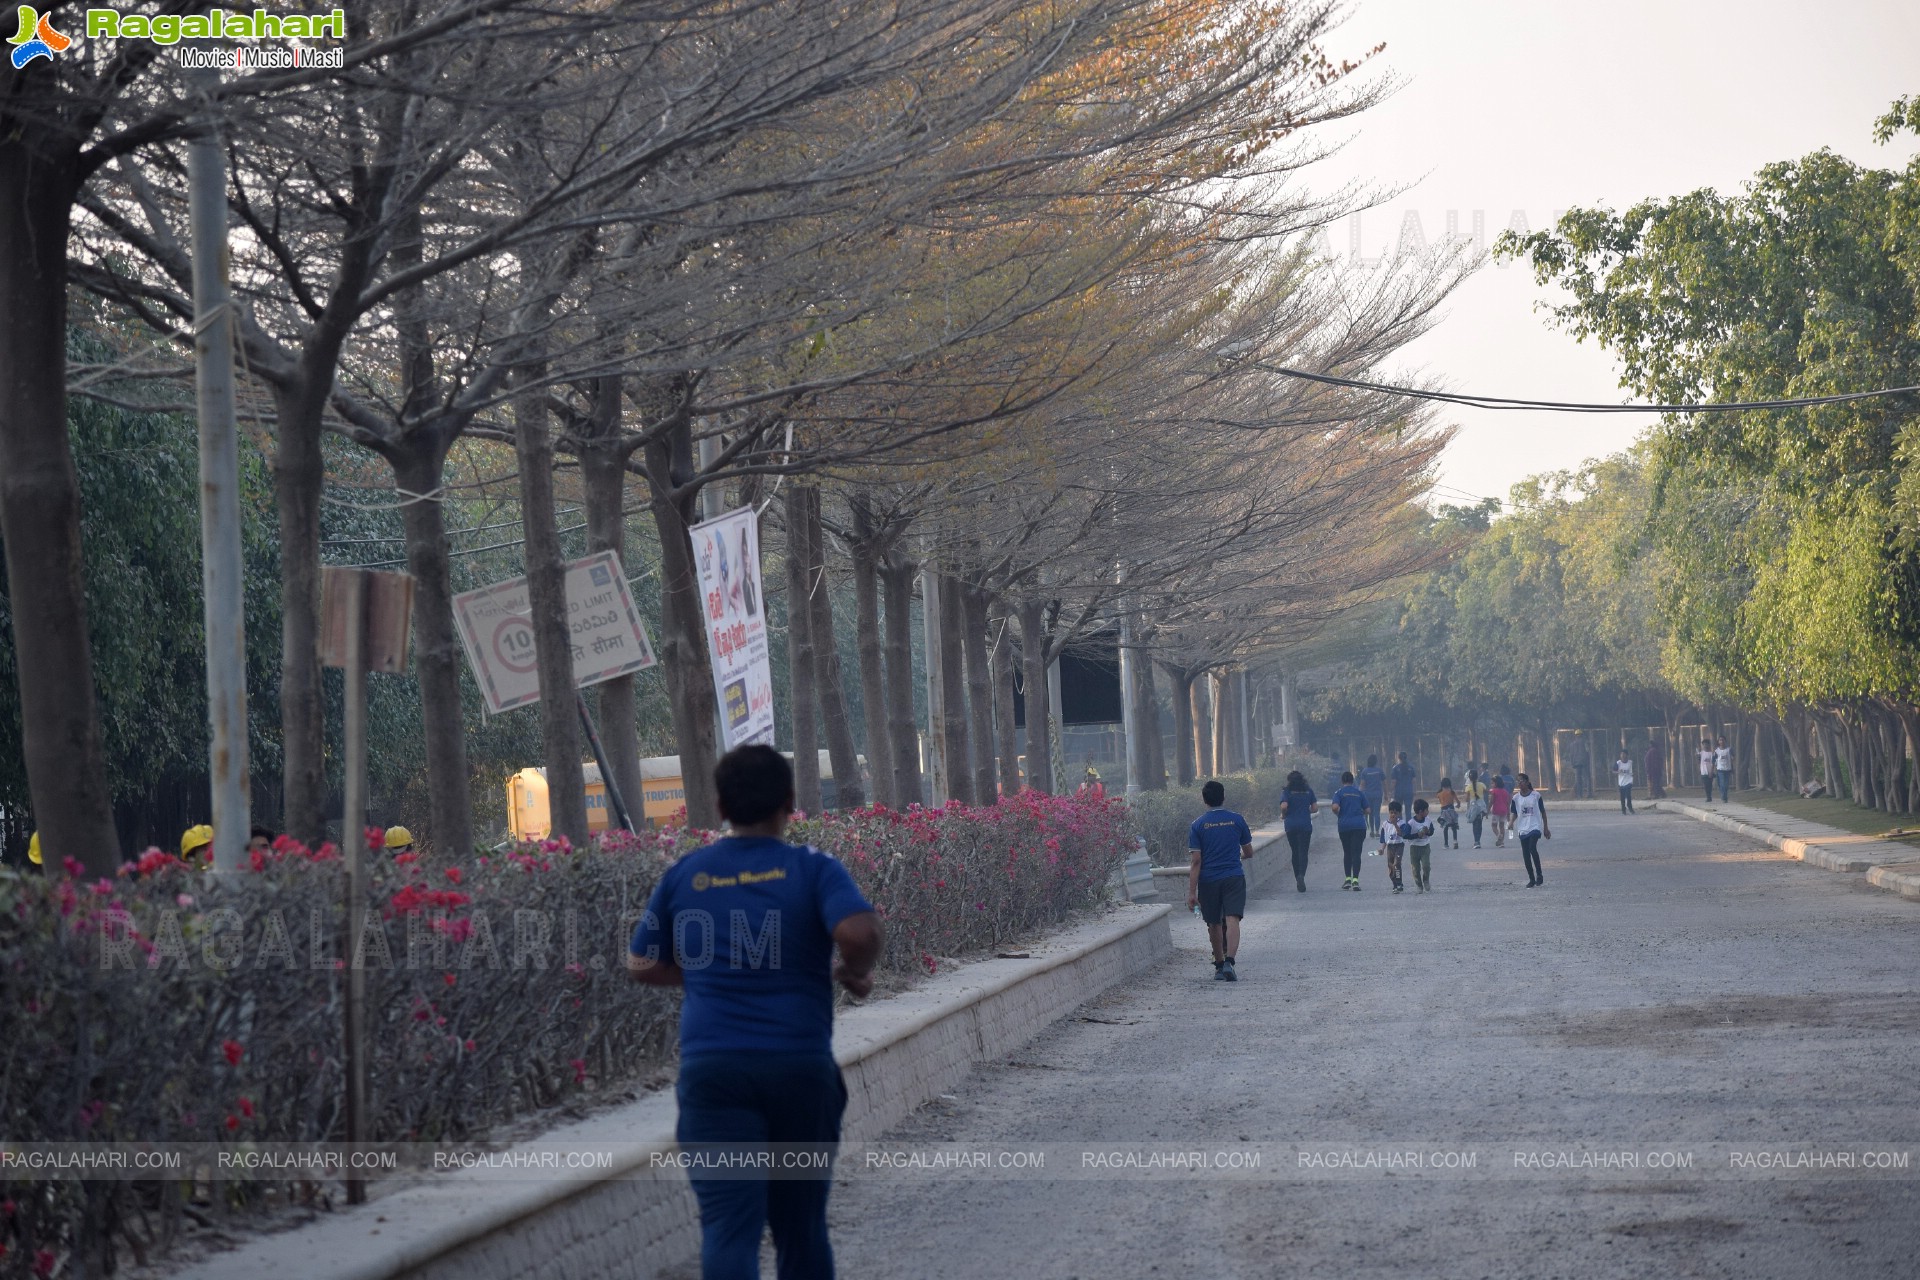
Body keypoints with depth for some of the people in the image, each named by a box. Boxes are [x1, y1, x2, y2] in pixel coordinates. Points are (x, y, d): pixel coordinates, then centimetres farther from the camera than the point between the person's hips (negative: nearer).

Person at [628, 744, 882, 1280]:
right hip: (800, 1065, 0)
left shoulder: (685, 875, 7)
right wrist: (854, 974, 3)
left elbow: (642, 965, 14)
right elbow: (859, 933, -18)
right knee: (801, 1225, 16)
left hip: (712, 1068, 0)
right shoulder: (812, 869, -1)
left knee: (728, 1227, -7)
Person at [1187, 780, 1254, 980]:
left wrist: (1192, 892, -5)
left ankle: (1219, 966, 23)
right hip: (1234, 878, 0)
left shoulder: (1197, 825, -3)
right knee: (1232, 920, -9)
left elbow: (1196, 861, -6)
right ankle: (1229, 962, -27)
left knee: (1214, 924, 14)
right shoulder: (1237, 820, 1)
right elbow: (1249, 853, 11)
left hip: (1208, 881, 1)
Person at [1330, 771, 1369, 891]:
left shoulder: (1339, 793, 1)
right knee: (1356, 853, -5)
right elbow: (1367, 810, 9)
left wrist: (1338, 814, 5)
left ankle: (1348, 879, 15)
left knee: (1347, 852, 15)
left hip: (1344, 826, 0)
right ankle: (1355, 879, -17)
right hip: (1359, 825, 0)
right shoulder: (1360, 793, 8)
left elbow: (1335, 807, -15)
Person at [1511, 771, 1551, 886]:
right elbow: (1515, 813, 11)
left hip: (1535, 827, -4)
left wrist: (1545, 828, 5)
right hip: (1522, 829, 4)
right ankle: (1531, 879, 14)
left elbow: (1543, 812, 4)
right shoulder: (1516, 797, 5)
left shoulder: (1536, 795, -3)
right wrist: (1512, 822, -11)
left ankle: (1539, 875, -11)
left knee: (1532, 848, -24)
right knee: (1525, 854, 3)